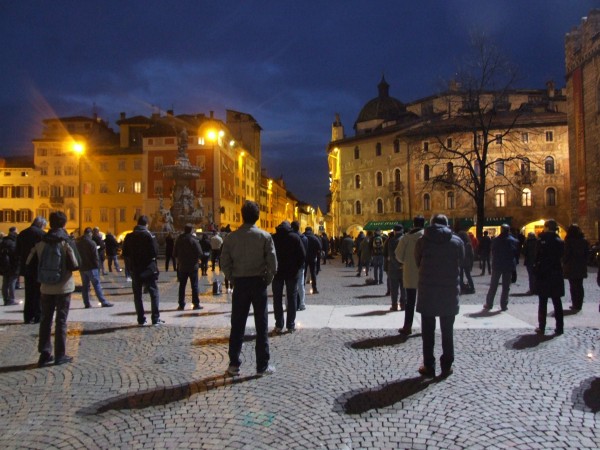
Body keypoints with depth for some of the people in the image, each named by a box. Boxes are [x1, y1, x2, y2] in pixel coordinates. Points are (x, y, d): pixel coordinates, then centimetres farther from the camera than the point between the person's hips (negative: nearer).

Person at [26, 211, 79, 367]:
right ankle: (60, 355, 9)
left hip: (46, 287, 3)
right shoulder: (67, 242, -12)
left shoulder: (41, 242, -1)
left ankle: (45, 354, 15)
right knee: (61, 320, 5)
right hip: (63, 287, -3)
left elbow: (29, 262, 2)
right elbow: (75, 265, -17)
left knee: (45, 320, 12)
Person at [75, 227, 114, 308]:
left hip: (82, 268, 6)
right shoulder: (91, 243, -12)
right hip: (91, 267, -6)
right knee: (97, 285, -6)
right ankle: (103, 302, -7)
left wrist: (79, 265, 18)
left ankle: (87, 303, 11)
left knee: (85, 285, 11)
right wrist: (97, 265, -4)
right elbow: (96, 256, -14)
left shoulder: (77, 243, 9)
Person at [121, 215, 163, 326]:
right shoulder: (149, 235, -10)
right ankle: (155, 318, 2)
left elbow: (125, 254, 6)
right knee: (154, 293, 5)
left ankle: (141, 319, 10)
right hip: (148, 269, -3)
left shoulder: (129, 237, 3)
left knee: (137, 295, 10)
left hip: (135, 270, 3)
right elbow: (155, 252, -14)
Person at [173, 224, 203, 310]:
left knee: (182, 286, 10)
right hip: (193, 266, -4)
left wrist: (176, 263, 19)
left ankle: (181, 305, 10)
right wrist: (195, 259, 4)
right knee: (194, 286, 3)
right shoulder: (193, 240, -12)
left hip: (182, 267, 4)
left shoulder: (179, 240, 2)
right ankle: (196, 304, 4)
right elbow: (200, 253, -15)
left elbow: (174, 254, 7)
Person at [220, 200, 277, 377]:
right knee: (261, 326, 6)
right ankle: (262, 366, 12)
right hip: (258, 282, -1)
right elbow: (272, 264, -10)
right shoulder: (265, 236, -6)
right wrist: (267, 280, 4)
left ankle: (234, 364, 15)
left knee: (237, 325, 10)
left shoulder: (231, 237, -2)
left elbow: (225, 264, -3)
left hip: (240, 283, 2)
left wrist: (234, 279, 9)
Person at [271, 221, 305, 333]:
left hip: (277, 272, 0)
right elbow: (303, 255, -7)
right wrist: (297, 267, 4)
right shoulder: (295, 237, -3)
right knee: (291, 298, 7)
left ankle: (279, 325, 6)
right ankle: (290, 325, 7)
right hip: (292, 273, 0)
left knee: (277, 299, 8)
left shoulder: (273, 238, -2)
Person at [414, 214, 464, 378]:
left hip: (427, 291, -1)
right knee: (447, 331, 11)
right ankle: (446, 366, 16)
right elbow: (461, 264, 6)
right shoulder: (457, 241, -1)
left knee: (428, 331, 8)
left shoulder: (422, 241, -3)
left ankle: (429, 366, 11)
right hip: (450, 291, 1)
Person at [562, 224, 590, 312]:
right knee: (579, 286, 13)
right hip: (581, 268, 5)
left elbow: (566, 255, -13)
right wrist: (584, 263, 15)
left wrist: (564, 263, 0)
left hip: (571, 268, -5)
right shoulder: (584, 240, 3)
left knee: (573, 287, 0)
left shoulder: (569, 241, -13)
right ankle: (579, 305, 17)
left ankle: (575, 305, 0)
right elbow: (587, 253, 8)